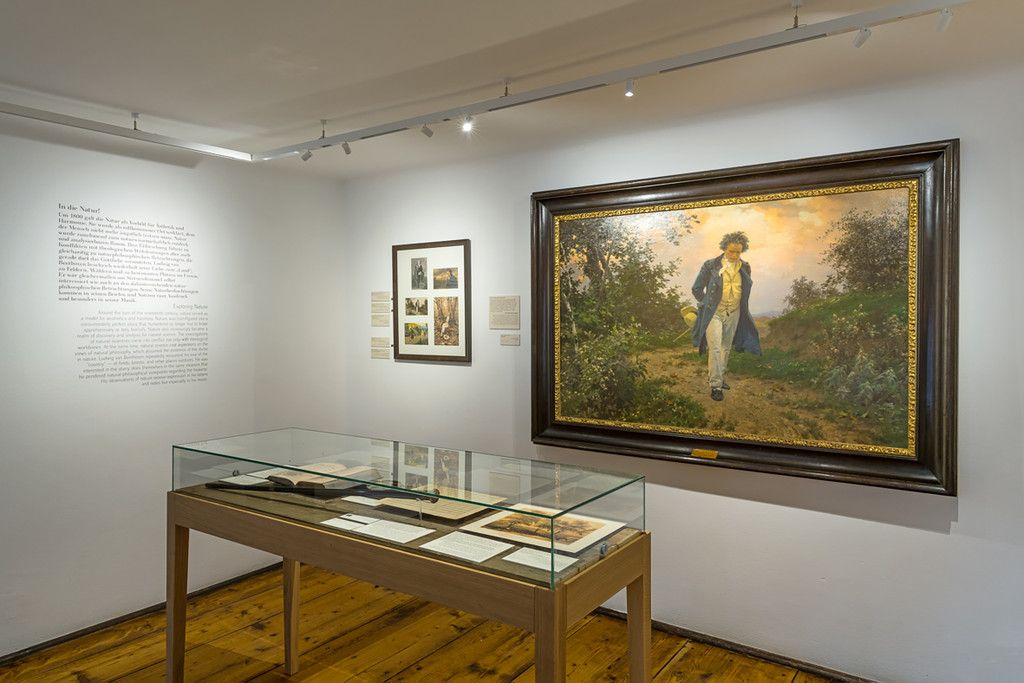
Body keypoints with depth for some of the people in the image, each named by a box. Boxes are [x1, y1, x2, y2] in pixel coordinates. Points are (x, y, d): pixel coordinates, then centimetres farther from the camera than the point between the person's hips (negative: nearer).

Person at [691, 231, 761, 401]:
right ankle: (715, 385, -6)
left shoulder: (745, 268, 3)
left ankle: (719, 377, 29)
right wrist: (707, 305, 2)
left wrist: (741, 306, 14)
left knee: (726, 348, 14)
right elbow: (697, 288, 0)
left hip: (734, 314, 4)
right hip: (714, 313, -4)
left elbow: (746, 290, 20)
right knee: (715, 349, -10)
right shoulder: (710, 265, -8)